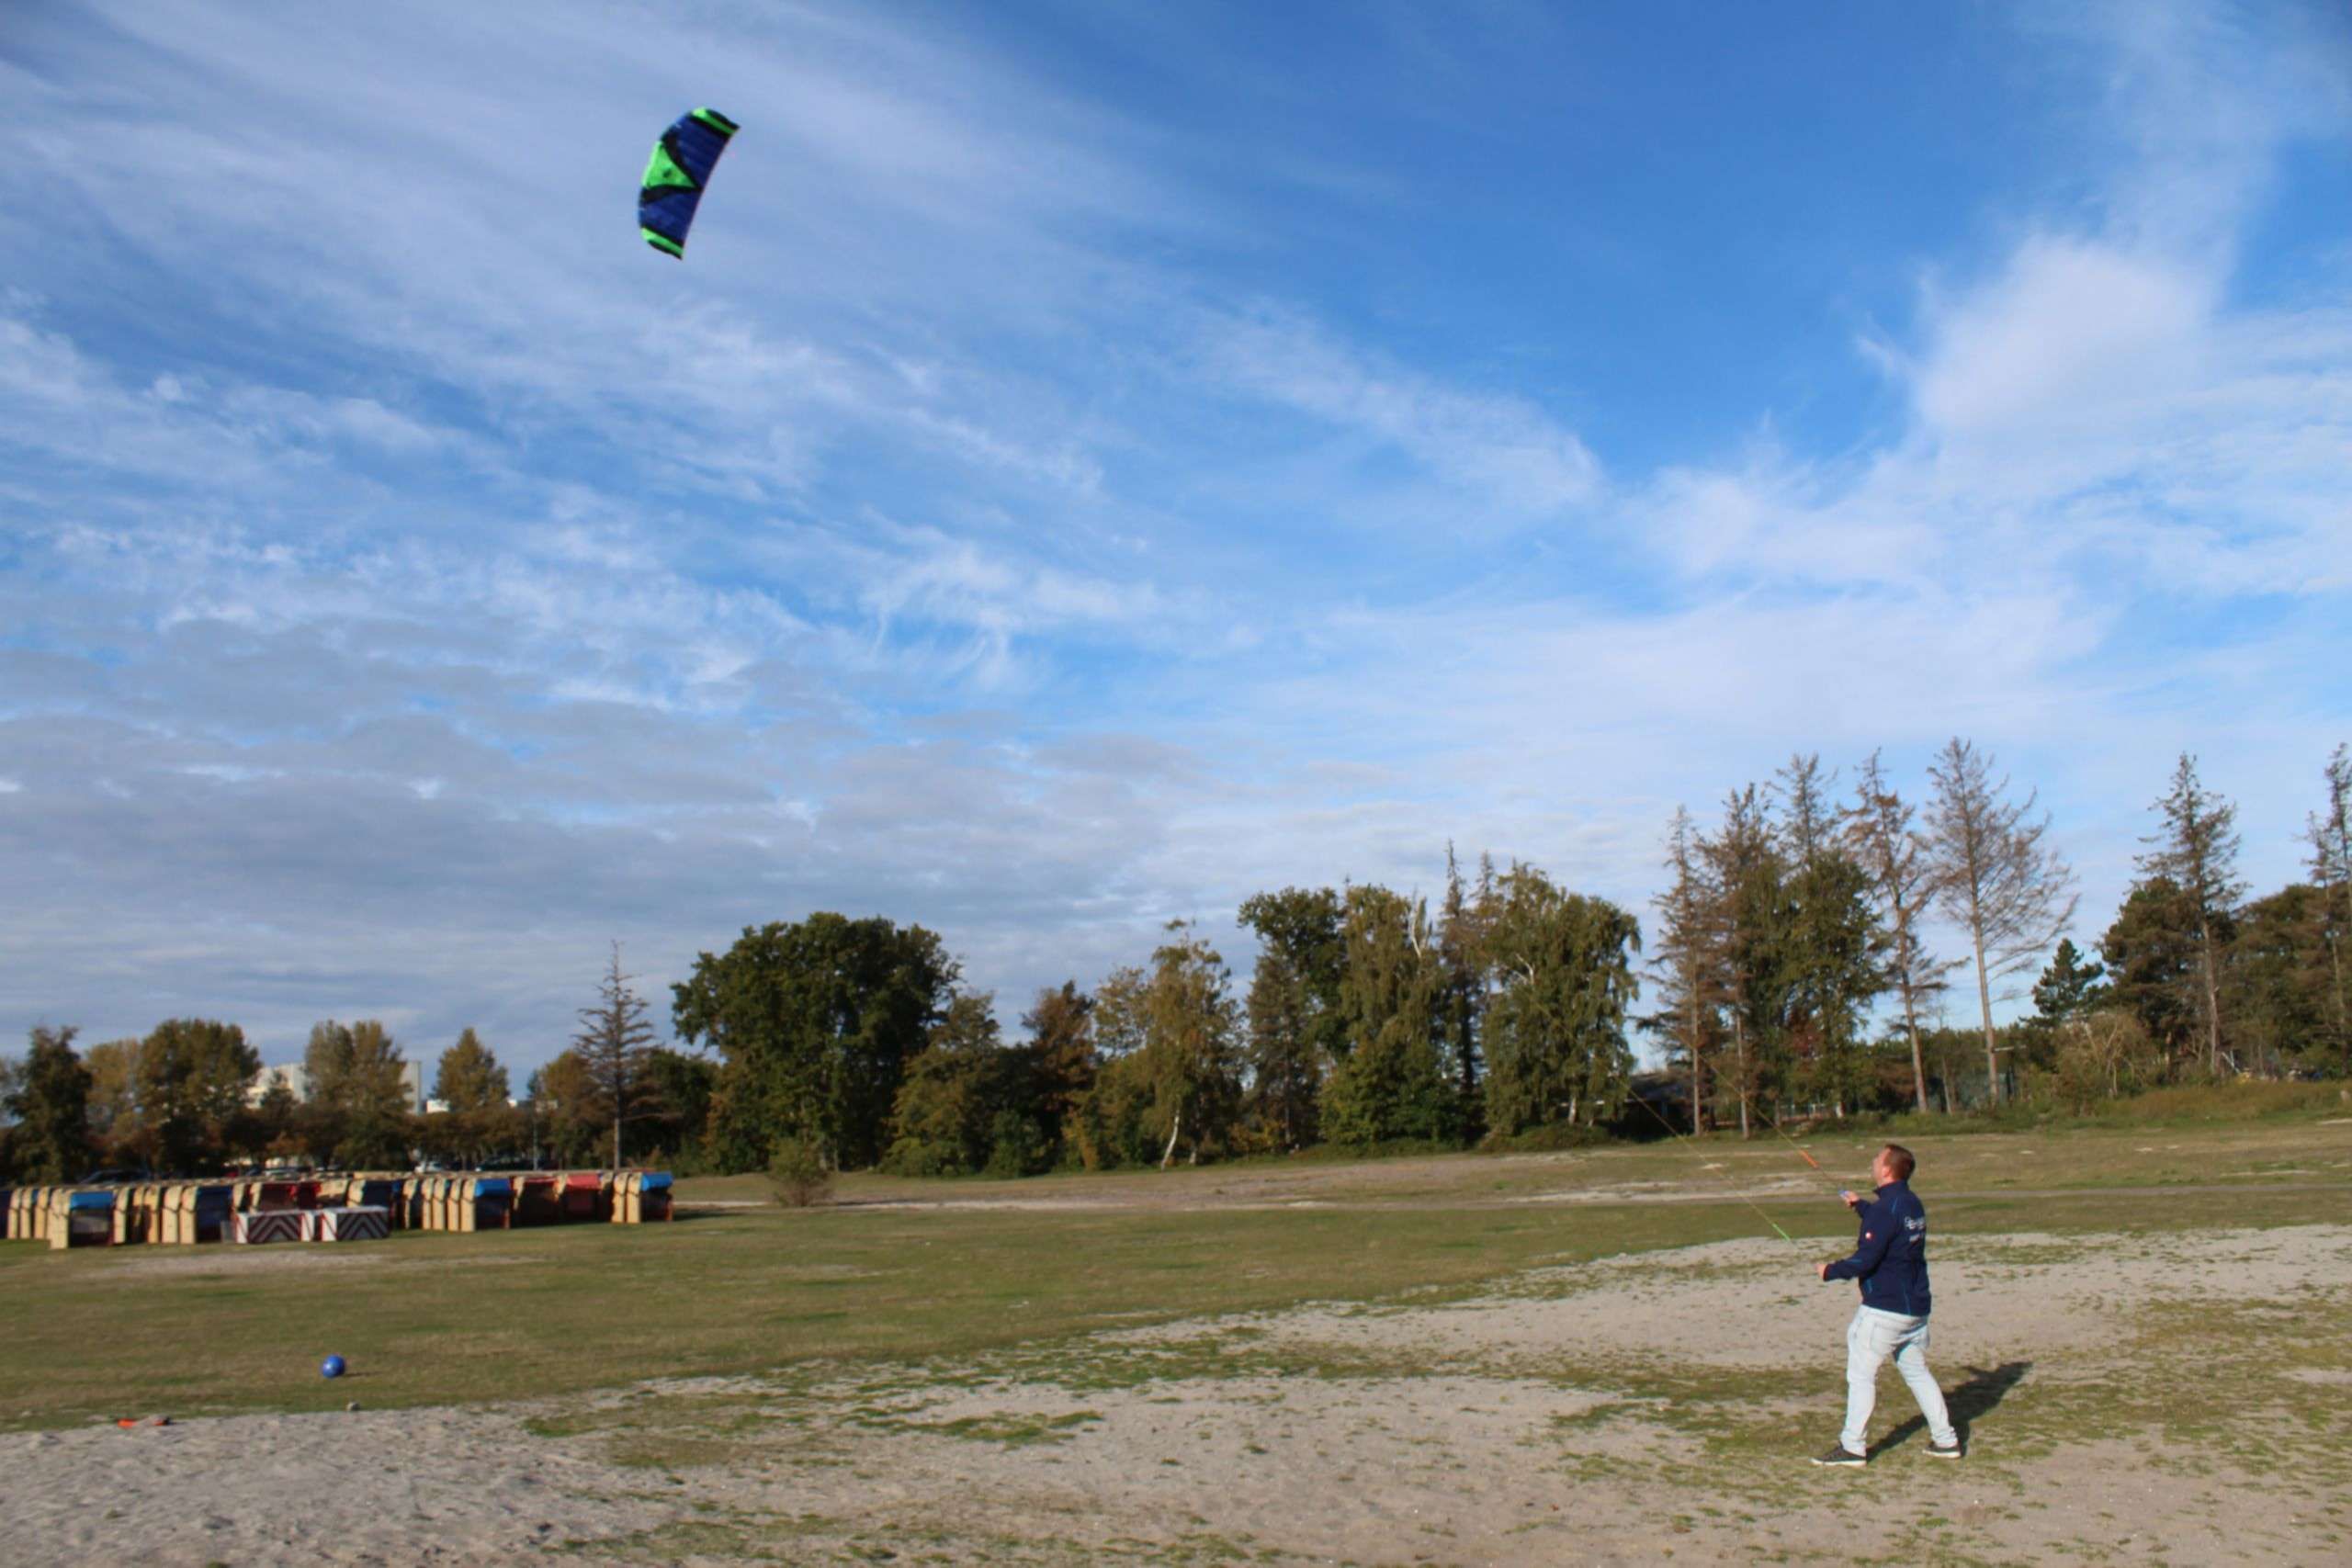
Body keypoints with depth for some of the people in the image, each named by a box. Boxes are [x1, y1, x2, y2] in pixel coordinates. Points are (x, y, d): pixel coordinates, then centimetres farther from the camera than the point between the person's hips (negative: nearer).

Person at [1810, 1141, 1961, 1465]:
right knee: (1917, 1371, 19)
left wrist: (1830, 1271, -7)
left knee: (1861, 1374, -1)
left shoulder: (1884, 1209, -20)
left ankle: (1853, 1446, 2)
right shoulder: (1913, 1204, 7)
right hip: (1916, 1307, 9)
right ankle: (1945, 1440, 20)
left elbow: (1864, 1261, -22)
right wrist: (1859, 1205, 40)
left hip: (1883, 1309, -9)